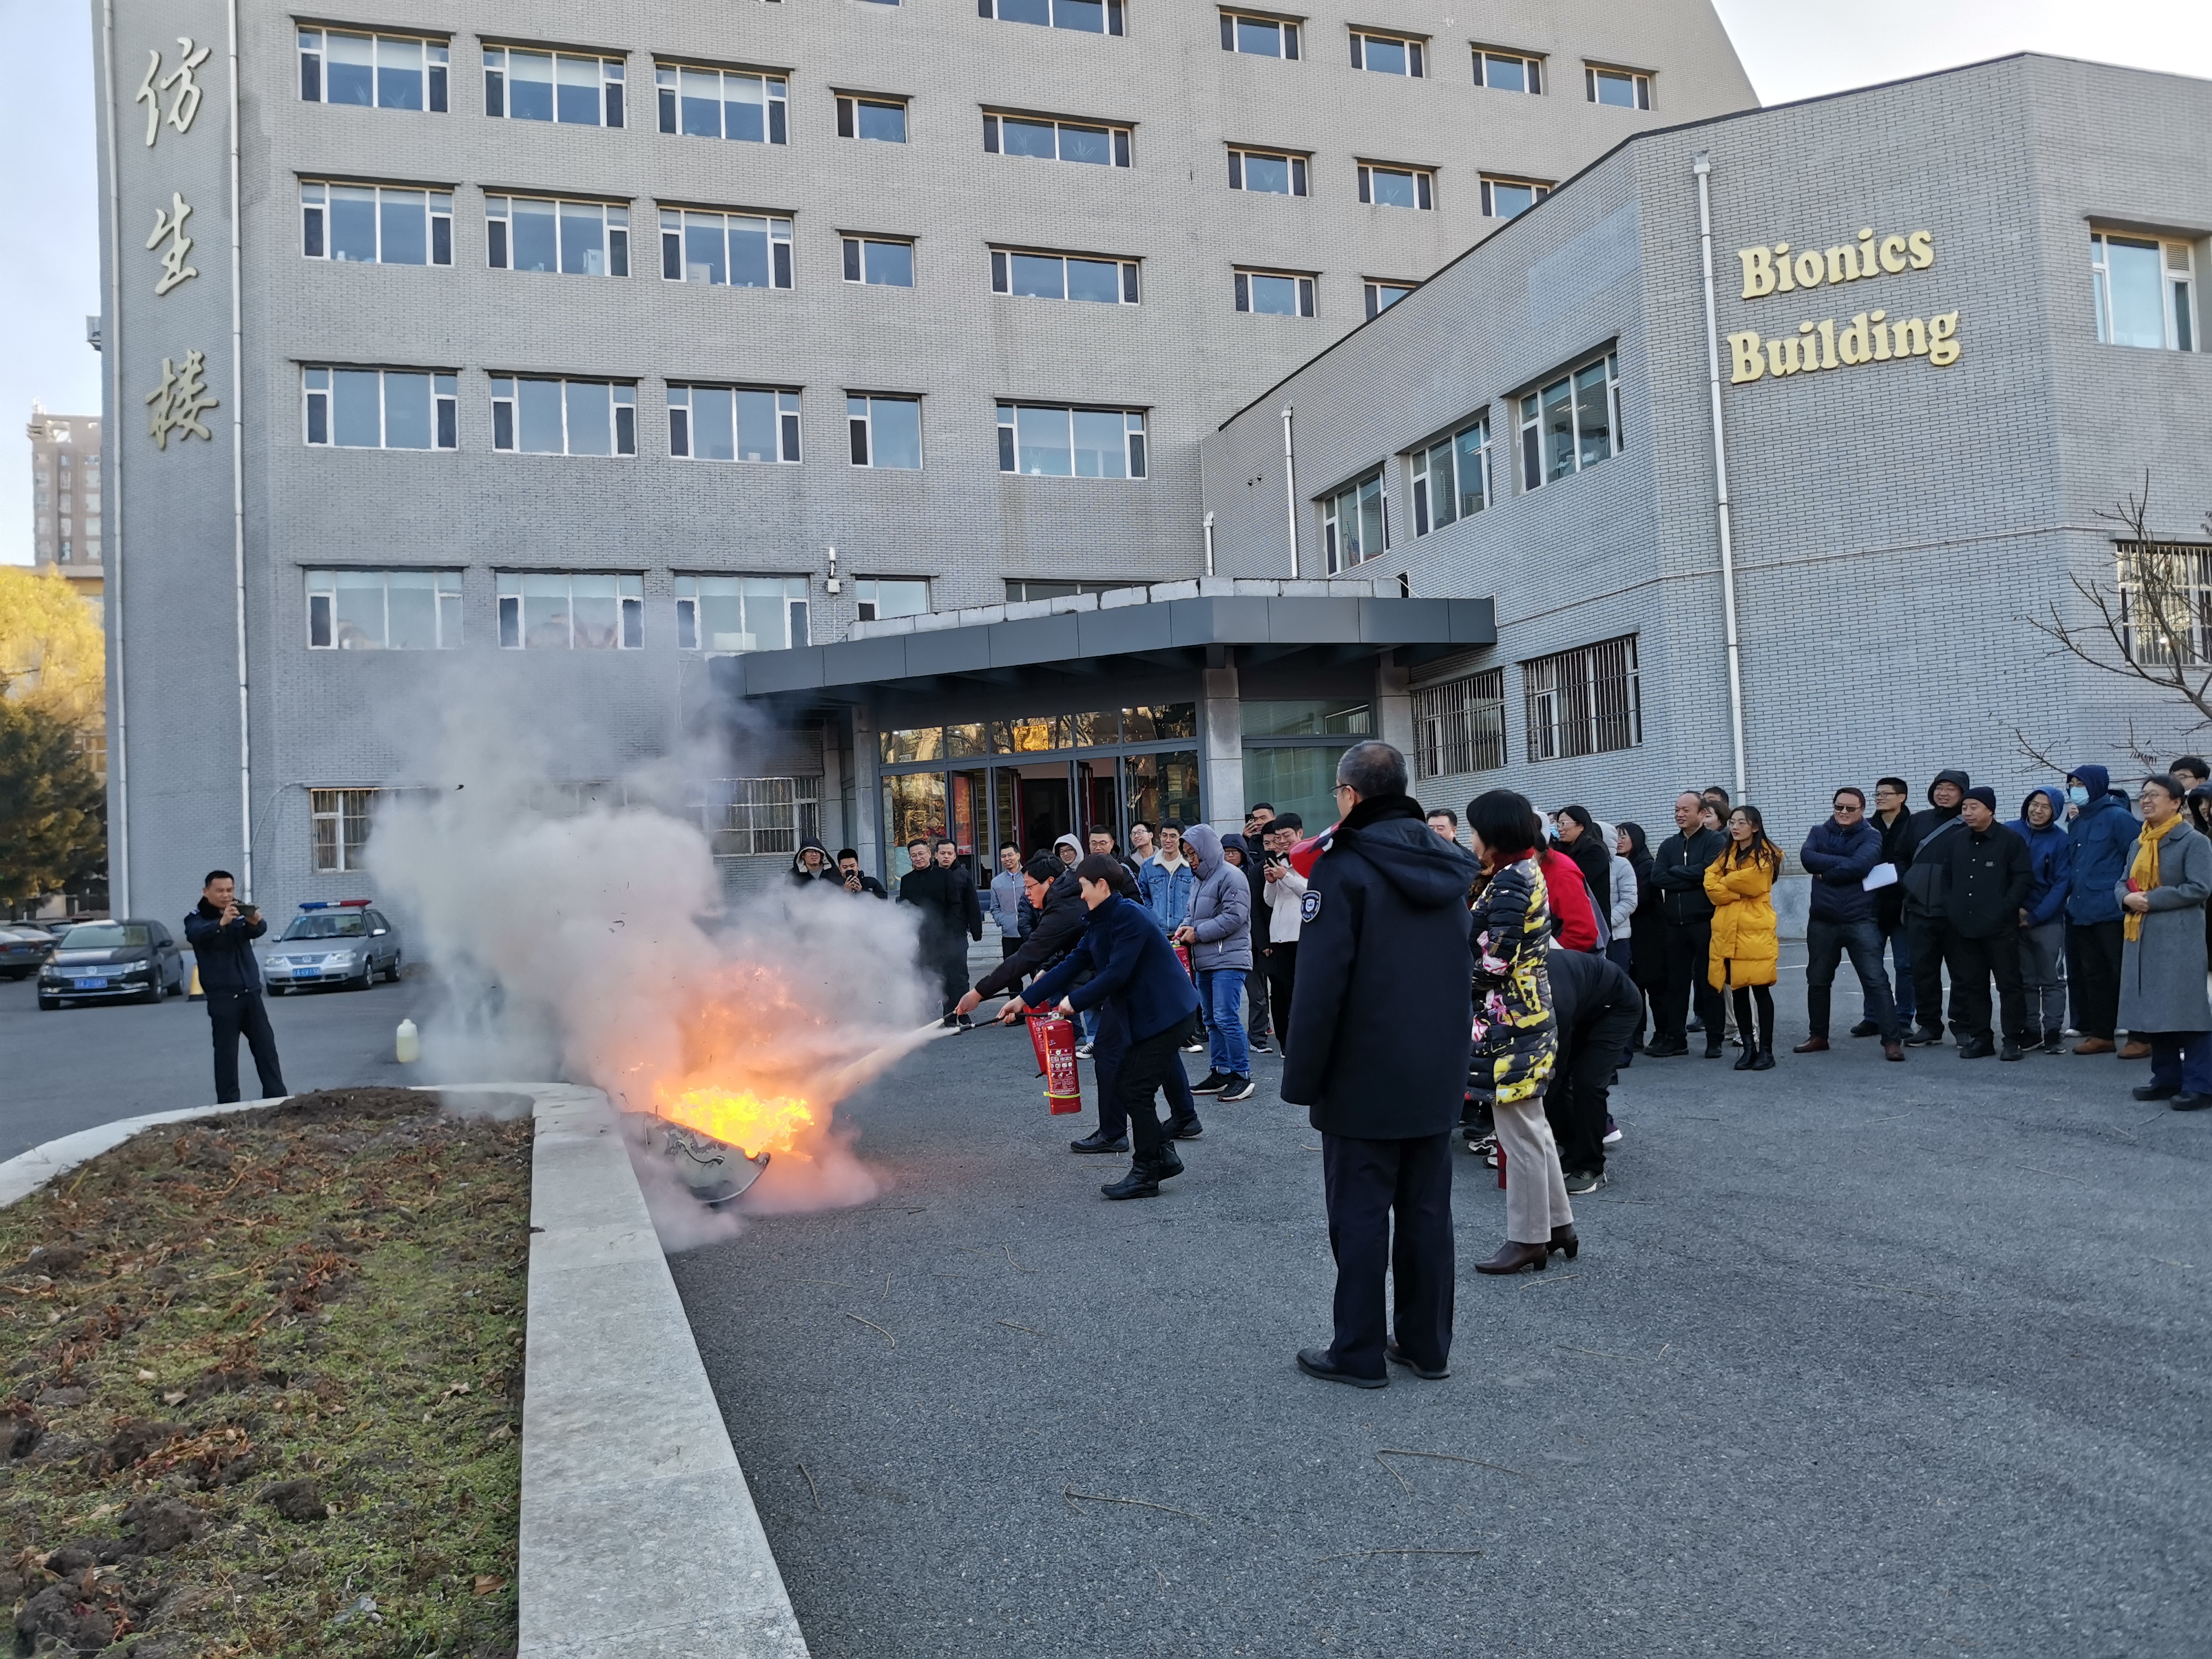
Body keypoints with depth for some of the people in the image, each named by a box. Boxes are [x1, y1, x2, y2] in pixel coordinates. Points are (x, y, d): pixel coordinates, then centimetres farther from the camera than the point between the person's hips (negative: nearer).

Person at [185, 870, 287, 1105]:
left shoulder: (241, 912, 10)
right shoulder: (197, 918, -1)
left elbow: (259, 931, -10)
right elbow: (195, 934, -25)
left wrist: (255, 922, -36)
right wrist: (221, 923, -46)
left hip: (251, 993, 4)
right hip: (222, 997, -4)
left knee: (266, 1046, 4)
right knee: (226, 1052, -3)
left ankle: (277, 1097, 7)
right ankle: (228, 1104, 2)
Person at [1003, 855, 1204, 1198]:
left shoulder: (1129, 916, -19)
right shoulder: (1099, 922, 12)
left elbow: (1117, 974, -24)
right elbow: (1073, 964, 10)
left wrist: (1075, 1000, -14)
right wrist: (1024, 999, 6)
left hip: (1166, 1012, -10)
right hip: (1146, 1015, 10)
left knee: (1136, 1091, -7)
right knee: (1124, 1086, 12)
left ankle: (1146, 1174, 3)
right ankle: (1163, 1156, 21)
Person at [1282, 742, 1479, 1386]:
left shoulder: (1342, 868, -15)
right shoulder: (1447, 864, 7)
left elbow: (1320, 985, -18)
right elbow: (1463, 969, 14)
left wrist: (1302, 1078, -12)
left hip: (1364, 1080, -6)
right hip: (1438, 1076, 7)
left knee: (1360, 1213, 3)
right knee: (1427, 1211, 13)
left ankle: (1359, 1353, 11)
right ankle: (1427, 1345, 22)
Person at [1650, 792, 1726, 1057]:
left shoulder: (1714, 841, -2)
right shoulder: (1669, 845, 14)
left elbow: (1709, 871, -18)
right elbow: (1657, 877, -1)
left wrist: (1676, 871, -5)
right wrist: (1694, 880, -11)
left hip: (1705, 922, -5)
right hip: (1676, 924, 5)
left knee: (1709, 983, 1)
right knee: (1676, 983, 9)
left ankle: (1714, 1040, 8)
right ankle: (1675, 1038, 16)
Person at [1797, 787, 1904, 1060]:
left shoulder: (1871, 836, 0)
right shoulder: (1819, 832, 9)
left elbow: (1861, 865, -19)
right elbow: (1807, 857, -11)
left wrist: (1826, 872, -10)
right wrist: (1844, 863, -16)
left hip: (1860, 921, -4)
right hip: (1822, 922, 4)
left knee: (1875, 981, -7)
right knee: (1817, 980, 13)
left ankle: (1892, 1040, -4)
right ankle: (1818, 1036, 26)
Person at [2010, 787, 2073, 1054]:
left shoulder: (2061, 840, -5)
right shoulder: (2009, 832, 0)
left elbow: (2061, 884, -7)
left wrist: (2035, 916, -12)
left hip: (2048, 921, -2)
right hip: (2013, 919, 2)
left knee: (2052, 979, 3)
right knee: (2025, 979, 9)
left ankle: (2054, 1032, 7)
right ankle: (2029, 1030, 16)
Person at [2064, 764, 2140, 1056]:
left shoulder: (2118, 817, -7)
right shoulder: (2077, 824, 16)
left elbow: (2137, 860, -9)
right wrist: (2069, 893, 13)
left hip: (2111, 912, -8)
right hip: (2082, 912, 8)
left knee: (2123, 973, -4)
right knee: (2092, 974, 11)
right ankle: (2100, 1034, 17)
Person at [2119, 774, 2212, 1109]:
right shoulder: (2139, 843, 16)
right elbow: (2123, 883, 16)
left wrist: (2152, 899, -17)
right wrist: (2127, 897, -6)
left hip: (2178, 937, -8)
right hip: (2141, 936, 8)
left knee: (2185, 1009, -8)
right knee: (2153, 1010, 10)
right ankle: (2167, 1078, 19)